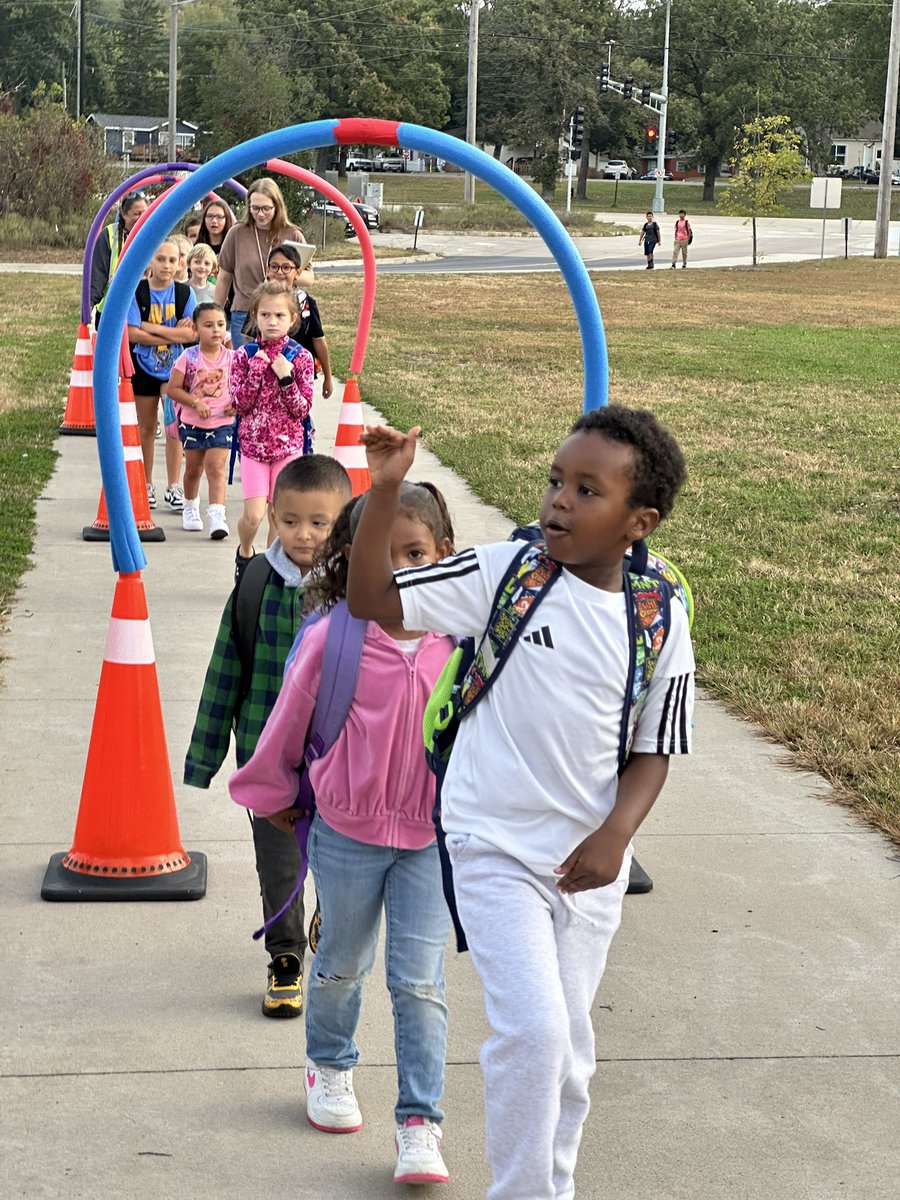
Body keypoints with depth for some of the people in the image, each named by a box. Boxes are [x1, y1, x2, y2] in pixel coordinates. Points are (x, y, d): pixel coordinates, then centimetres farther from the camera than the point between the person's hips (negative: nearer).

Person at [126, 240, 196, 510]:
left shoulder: (184, 292, -2)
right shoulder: (137, 292, -7)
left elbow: (190, 333, -11)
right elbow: (132, 333, -15)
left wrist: (151, 328, -17)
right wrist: (173, 334, -16)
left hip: (175, 367, 1)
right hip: (144, 367, 0)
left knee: (174, 427, 0)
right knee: (146, 427, 9)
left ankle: (173, 487, 6)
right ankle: (146, 486, 20)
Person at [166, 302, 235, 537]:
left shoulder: (232, 358, -4)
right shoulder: (188, 357, -9)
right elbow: (173, 389, -8)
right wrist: (196, 402, -20)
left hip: (222, 423, -1)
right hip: (192, 422, 1)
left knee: (216, 467, -11)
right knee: (193, 467, 15)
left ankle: (216, 515, -15)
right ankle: (190, 508, 37)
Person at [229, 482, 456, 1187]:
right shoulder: (334, 636, -15)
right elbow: (290, 720, 0)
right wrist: (273, 795, 12)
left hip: (431, 836, 0)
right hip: (347, 832, 0)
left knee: (419, 982, -1)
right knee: (342, 964, 20)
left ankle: (420, 1125, 6)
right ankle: (329, 1066, 46)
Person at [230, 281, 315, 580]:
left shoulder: (300, 357, -3)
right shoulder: (245, 355, -1)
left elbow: (303, 409, -6)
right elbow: (240, 405, -7)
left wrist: (285, 377, -18)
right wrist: (256, 370, -16)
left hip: (287, 443, 0)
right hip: (253, 443, 0)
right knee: (253, 515, -8)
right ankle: (244, 551, 23)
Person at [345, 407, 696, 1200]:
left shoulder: (661, 620, -6)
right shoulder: (503, 574, -11)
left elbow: (652, 751, 1)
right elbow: (372, 601, -13)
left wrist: (614, 836, -15)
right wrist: (385, 494, -24)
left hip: (590, 863, 3)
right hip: (496, 848, -3)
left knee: (569, 1050, 16)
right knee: (533, 1030, -15)